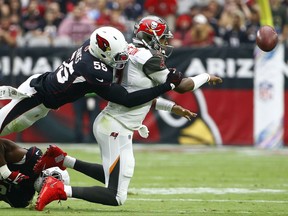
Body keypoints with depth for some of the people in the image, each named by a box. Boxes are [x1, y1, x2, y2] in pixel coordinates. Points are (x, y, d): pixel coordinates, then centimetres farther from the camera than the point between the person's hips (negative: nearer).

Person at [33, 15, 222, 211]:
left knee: (115, 176, 31)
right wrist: (207, 77, 9)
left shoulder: (131, 53, 12)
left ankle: (62, 160, 24)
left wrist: (172, 107, 23)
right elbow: (180, 86, -7)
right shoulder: (148, 58, -15)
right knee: (117, 197, -9)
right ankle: (61, 191, -16)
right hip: (116, 129, -10)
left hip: (109, 123, 10)